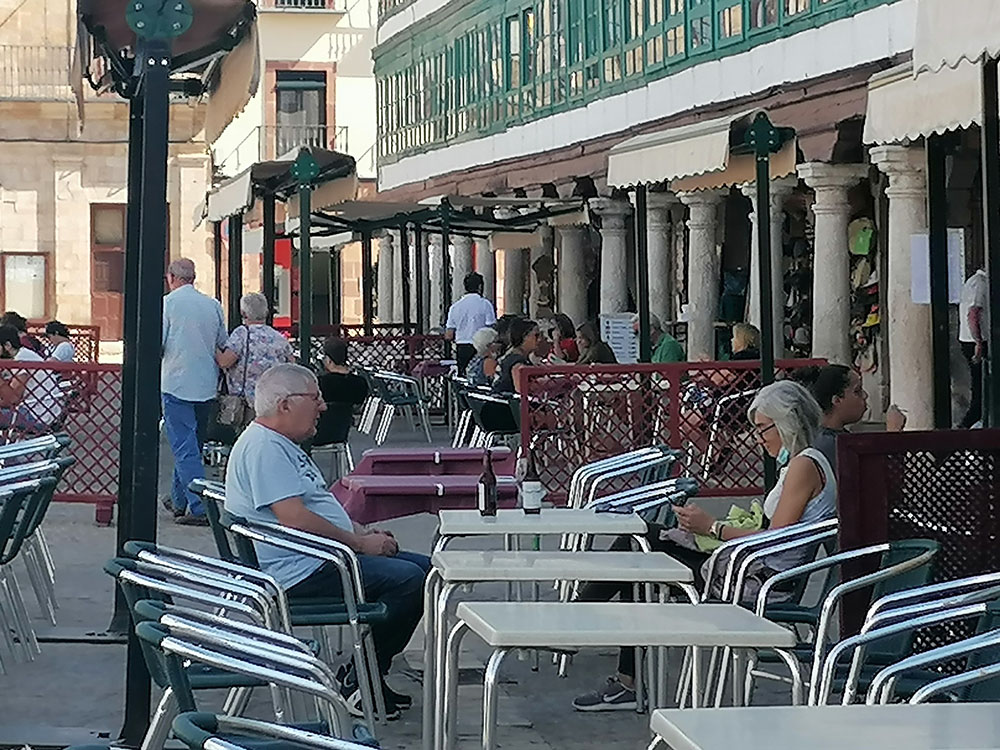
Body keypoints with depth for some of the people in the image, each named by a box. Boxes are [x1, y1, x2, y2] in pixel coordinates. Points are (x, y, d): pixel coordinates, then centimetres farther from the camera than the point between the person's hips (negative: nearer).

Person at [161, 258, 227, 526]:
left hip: (176, 383, -6)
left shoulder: (168, 303, -7)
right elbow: (223, 346, 13)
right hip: (207, 385, 6)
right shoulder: (213, 305, 7)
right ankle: (178, 500, 30)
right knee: (193, 443, 18)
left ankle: (200, 508, -15)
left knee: (184, 446, -6)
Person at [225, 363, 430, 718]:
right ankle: (357, 681, -10)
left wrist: (363, 532, 10)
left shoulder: (281, 444, 20)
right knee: (408, 580, -23)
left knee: (426, 568, 10)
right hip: (301, 573, -12)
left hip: (320, 559, 12)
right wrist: (359, 543, -15)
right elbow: (294, 518, -24)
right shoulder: (263, 447, -16)